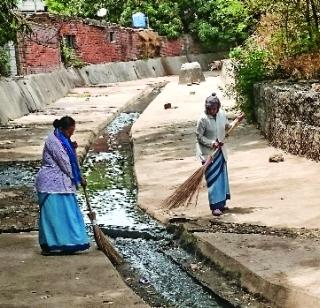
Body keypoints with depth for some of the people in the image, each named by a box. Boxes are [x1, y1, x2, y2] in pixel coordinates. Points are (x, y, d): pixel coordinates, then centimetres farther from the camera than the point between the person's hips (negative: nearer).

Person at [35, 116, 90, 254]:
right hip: (52, 183, -10)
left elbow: (68, 159, 16)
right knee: (53, 213, -8)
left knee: (65, 213, 10)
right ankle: (49, 246, -5)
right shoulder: (54, 141, -16)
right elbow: (64, 163, -16)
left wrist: (72, 148, -3)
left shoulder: (62, 139, 13)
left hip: (60, 182, 10)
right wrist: (79, 178, -8)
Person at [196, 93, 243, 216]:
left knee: (222, 177, 13)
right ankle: (215, 206, 0)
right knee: (213, 179, -5)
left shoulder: (222, 114, -3)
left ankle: (221, 203, 25)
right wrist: (212, 143, -24)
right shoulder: (203, 119, -19)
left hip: (220, 151, 6)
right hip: (208, 152, -6)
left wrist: (237, 120, 0)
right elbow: (199, 137, -14)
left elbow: (228, 127, 14)